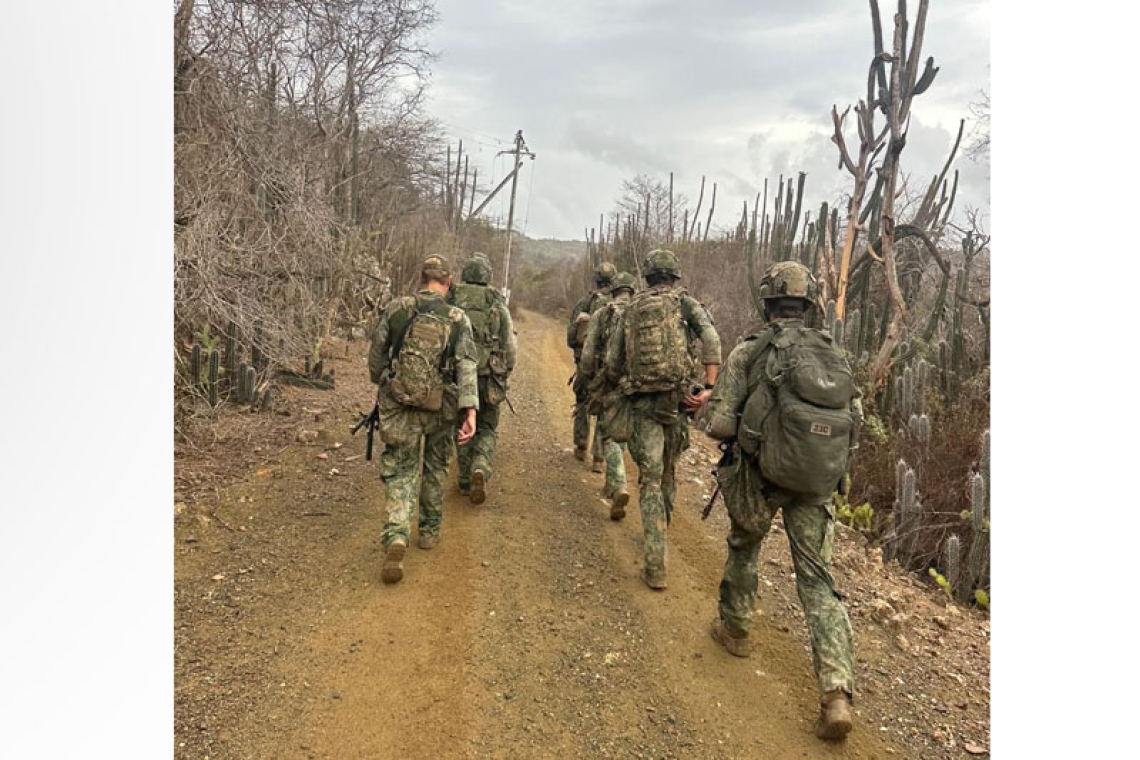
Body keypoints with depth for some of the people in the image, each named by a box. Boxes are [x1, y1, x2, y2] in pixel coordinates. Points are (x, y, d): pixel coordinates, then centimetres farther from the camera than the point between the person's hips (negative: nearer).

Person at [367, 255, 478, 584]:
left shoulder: (395, 310, -2)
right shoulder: (459, 320, -5)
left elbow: (375, 357, 4)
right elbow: (466, 368, -15)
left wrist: (383, 384, 23)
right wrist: (470, 411, -20)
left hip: (398, 406, 0)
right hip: (440, 408, 0)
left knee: (399, 471, 5)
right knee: (435, 468, 21)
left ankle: (396, 537, -14)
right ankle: (430, 529, 33)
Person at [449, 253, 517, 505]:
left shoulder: (451, 299, 1)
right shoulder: (496, 301, 0)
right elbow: (509, 342, -2)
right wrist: (506, 373, 11)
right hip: (487, 375, -1)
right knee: (487, 429, 12)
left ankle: (466, 481, 22)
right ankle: (481, 470, -13)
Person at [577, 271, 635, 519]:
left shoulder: (599, 316, -1)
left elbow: (587, 355, -4)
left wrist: (587, 382, 11)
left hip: (607, 385, -2)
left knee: (609, 437, 3)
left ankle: (619, 487, -16)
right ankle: (611, 484, 30)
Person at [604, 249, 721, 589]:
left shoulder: (630, 308, 11)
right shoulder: (686, 303, 5)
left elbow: (612, 361, 10)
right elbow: (711, 340, -13)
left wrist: (619, 384, 29)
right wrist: (709, 387, -16)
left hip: (640, 402, 0)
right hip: (675, 399, 0)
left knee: (650, 479, 0)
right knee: (667, 472, 21)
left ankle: (656, 566, -6)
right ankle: (661, 531, 42)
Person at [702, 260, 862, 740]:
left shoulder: (749, 352, -8)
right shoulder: (835, 354, 4)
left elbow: (720, 423, -11)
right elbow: (855, 421, 7)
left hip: (761, 473, -2)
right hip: (818, 482, 3)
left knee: (743, 547, 25)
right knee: (817, 577, 7)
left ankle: (734, 629, 43)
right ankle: (836, 693, -2)